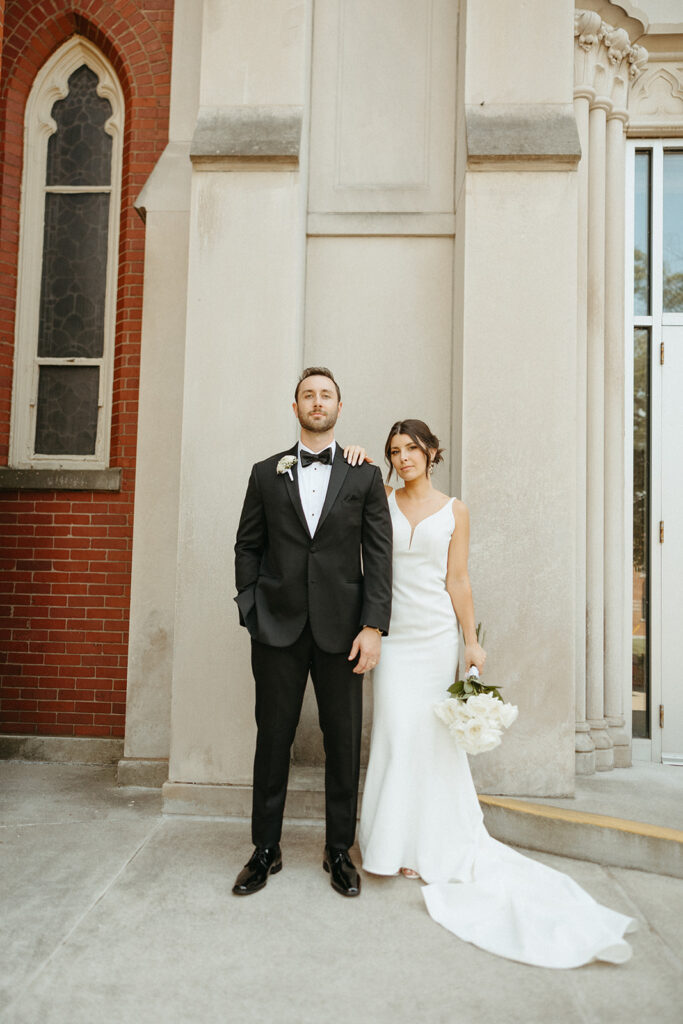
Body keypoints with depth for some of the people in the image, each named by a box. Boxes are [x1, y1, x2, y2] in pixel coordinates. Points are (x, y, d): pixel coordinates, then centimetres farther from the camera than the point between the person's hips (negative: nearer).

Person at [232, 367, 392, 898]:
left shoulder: (365, 475, 6)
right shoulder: (266, 473, 10)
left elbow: (379, 554, 1)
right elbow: (248, 546, 10)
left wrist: (374, 625, -8)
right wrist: (251, 609, -1)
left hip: (341, 629, 0)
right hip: (278, 628, 1)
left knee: (344, 743, 8)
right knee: (273, 738, 8)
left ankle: (340, 851, 25)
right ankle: (266, 850, 25)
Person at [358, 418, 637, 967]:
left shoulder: (454, 510, 3)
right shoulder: (383, 500, 6)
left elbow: (457, 580, 3)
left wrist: (473, 642, -1)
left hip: (437, 633, 0)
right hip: (396, 633, 1)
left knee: (436, 736, 4)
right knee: (397, 735, 1)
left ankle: (439, 846, 21)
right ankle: (399, 846, 17)